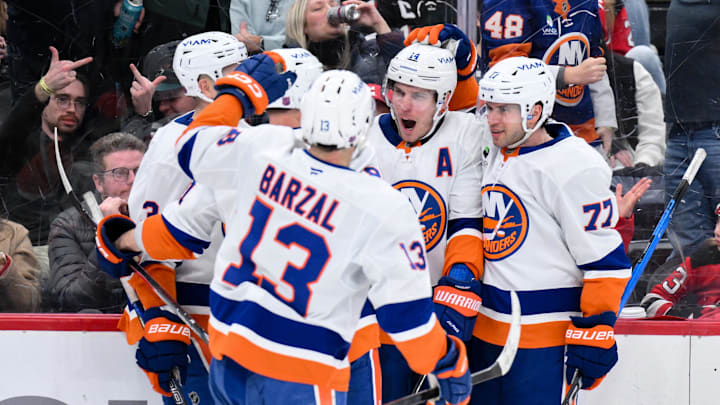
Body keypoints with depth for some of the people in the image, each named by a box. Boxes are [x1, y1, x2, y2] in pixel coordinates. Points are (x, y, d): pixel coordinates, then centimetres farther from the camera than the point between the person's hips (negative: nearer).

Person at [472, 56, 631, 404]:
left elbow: (604, 260, -15)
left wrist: (595, 334, -17)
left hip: (545, 339, -8)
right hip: (487, 331, 8)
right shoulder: (497, 156, 11)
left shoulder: (575, 167, -16)